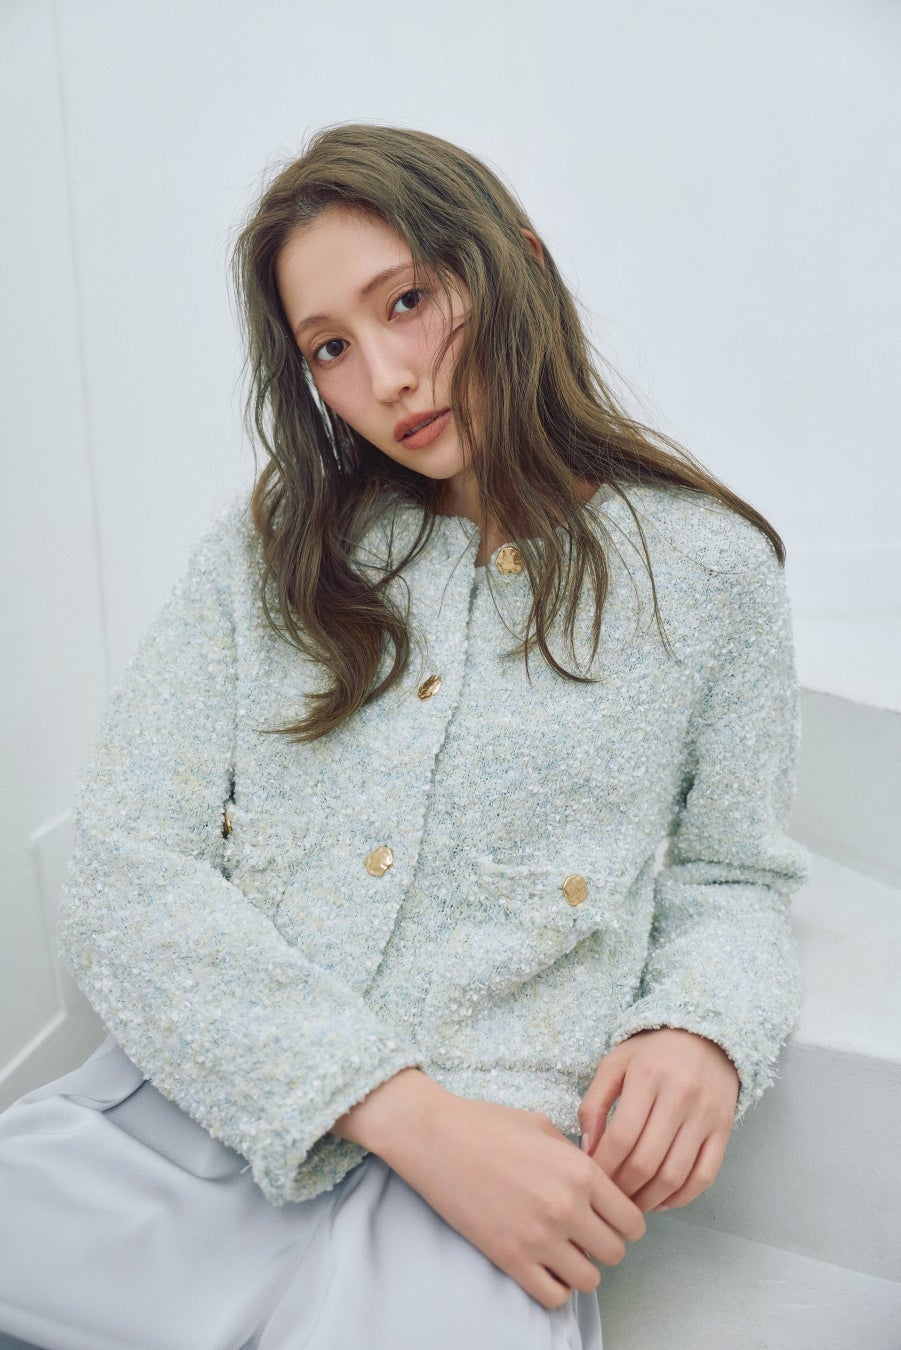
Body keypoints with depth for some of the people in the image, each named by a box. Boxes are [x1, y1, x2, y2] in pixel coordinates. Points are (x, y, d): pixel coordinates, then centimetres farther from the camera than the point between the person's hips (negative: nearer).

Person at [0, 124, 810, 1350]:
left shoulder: (707, 567, 4)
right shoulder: (264, 555, 6)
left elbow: (729, 880, 13)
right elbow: (125, 878, -3)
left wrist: (702, 1031, -11)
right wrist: (409, 1111, -14)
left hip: (474, 1183, 0)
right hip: (169, 1118, 2)